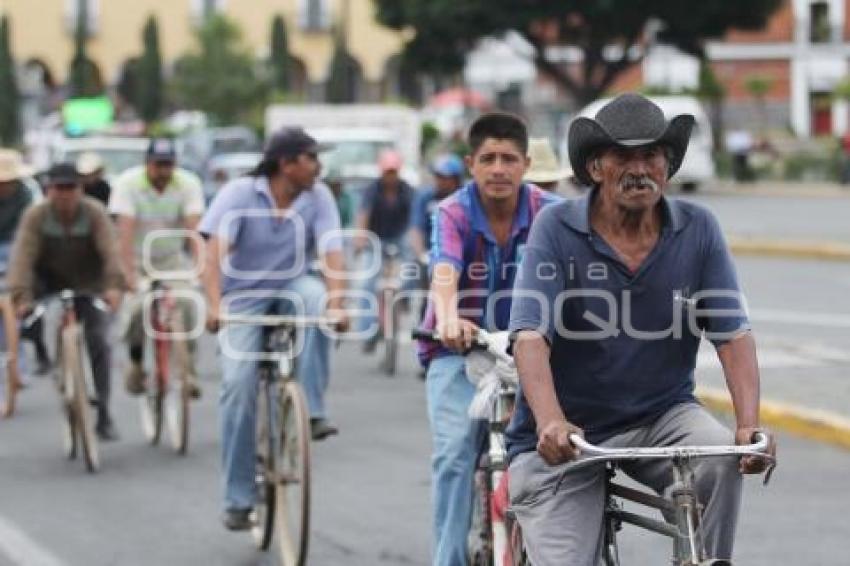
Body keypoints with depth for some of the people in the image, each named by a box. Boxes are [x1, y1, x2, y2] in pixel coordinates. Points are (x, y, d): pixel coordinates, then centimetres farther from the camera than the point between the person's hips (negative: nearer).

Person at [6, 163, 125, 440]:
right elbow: (23, 257, -27)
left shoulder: (95, 213, -19)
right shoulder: (35, 216, -18)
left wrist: (114, 285, -46)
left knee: (99, 344, -9)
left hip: (88, 288, -1)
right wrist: (21, 296, -40)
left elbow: (110, 251, -30)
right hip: (49, 285, 1)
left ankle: (103, 416, 0)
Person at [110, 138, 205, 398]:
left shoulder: (188, 184, -14)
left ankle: (188, 370, -11)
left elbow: (194, 229, -23)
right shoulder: (128, 183, -19)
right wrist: (129, 274, -37)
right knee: (138, 307, -24)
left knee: (186, 302, -23)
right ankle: (136, 364, 2)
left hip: (173, 259, 2)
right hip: (138, 259, -1)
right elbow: (125, 230, -27)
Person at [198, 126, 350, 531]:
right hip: (244, 295, -2)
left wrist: (336, 302, -38)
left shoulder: (318, 198, -9)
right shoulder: (239, 193, -15)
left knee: (317, 299, -34)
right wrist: (214, 304, -41)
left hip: (290, 288, 2)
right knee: (239, 384, -16)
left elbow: (332, 254, -20)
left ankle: (312, 410, -26)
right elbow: (216, 250, -26)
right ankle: (238, 499, -5)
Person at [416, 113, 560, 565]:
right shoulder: (454, 213, -13)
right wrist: (449, 320, -53)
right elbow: (444, 273, -32)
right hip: (460, 351, -1)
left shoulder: (549, 212, -8)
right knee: (454, 453, -19)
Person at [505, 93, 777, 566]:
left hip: (659, 419, 2)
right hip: (564, 439, -2)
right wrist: (550, 422, -39)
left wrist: (749, 425, -27)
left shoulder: (697, 230, -5)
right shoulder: (556, 229, -11)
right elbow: (531, 337, -21)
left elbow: (733, 335, -10)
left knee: (723, 458, -29)